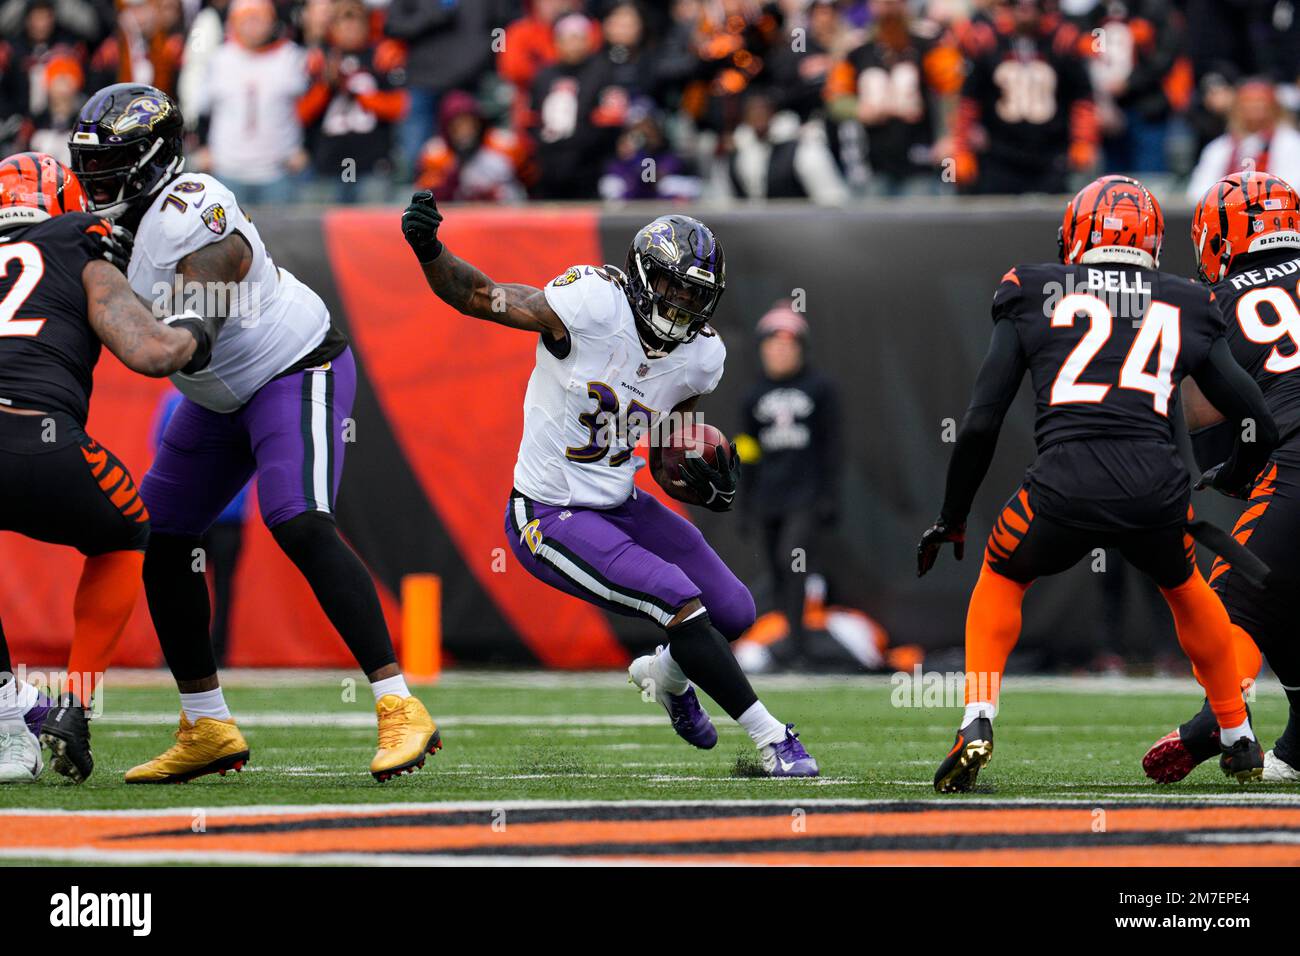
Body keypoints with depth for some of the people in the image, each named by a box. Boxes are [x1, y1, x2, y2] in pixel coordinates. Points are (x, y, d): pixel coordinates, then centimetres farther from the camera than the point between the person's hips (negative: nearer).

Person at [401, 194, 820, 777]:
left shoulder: (700, 358, -1)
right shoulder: (594, 307, -21)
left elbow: (664, 461, 9)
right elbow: (475, 295, -20)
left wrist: (702, 483, -12)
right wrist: (428, 248, -38)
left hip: (619, 507, 7)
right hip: (551, 520, -7)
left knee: (734, 613, 9)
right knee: (680, 602, -20)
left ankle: (666, 674, 43)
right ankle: (768, 735, -7)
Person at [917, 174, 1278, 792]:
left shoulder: (1035, 299, 15)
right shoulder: (1185, 310, 19)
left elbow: (980, 424, 11)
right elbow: (1259, 428, 21)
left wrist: (951, 519, 24)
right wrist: (1230, 480, 44)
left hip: (1065, 486, -2)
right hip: (1156, 487, 2)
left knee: (1001, 580, 29)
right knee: (1185, 589, 34)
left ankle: (977, 724, 11)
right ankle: (1239, 741, 41)